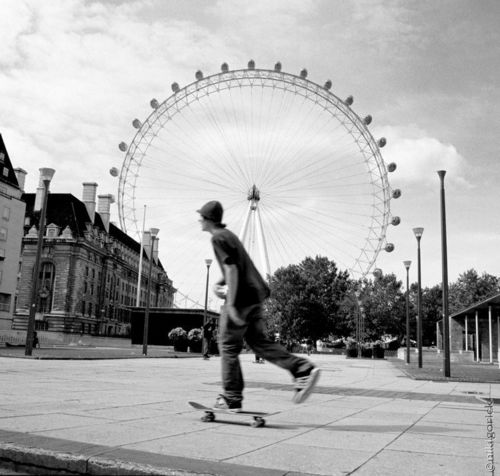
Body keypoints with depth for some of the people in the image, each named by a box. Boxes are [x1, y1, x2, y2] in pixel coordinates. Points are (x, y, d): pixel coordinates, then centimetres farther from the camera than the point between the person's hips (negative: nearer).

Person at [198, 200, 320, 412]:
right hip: (255, 293, 9)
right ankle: (303, 369, -1)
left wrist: (231, 304, -22)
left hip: (242, 297, -9)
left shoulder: (218, 238, -9)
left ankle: (231, 399, 7)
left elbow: (232, 269, -19)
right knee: (259, 342, 10)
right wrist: (219, 283, 15)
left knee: (228, 347, 1)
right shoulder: (228, 234, 21)